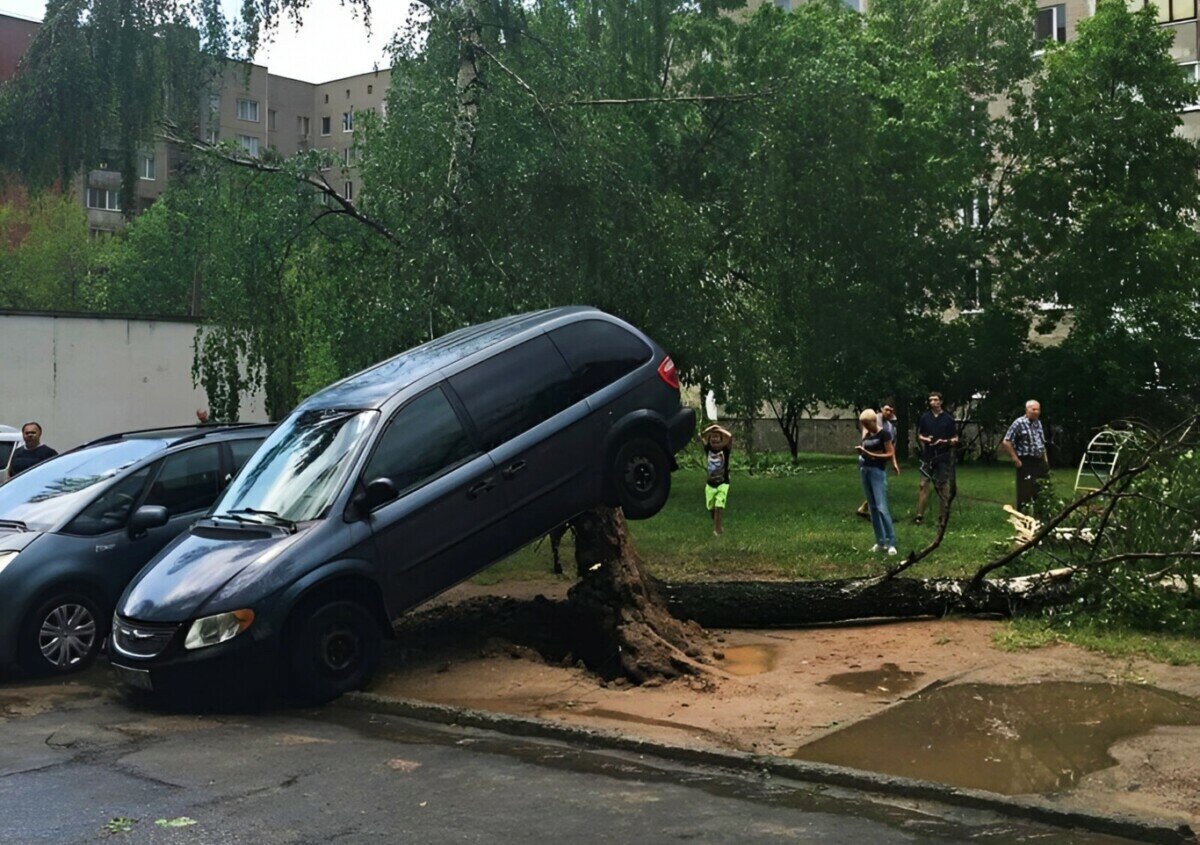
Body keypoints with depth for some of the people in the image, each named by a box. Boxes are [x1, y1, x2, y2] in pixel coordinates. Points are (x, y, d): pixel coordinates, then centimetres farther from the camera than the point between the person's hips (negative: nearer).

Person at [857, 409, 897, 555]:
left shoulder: (883, 433, -7)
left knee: (882, 508, -13)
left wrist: (871, 454, -18)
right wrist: (861, 452, 0)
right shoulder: (866, 435, 13)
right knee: (872, 507, 6)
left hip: (878, 471, -7)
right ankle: (880, 542, 10)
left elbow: (890, 454, -11)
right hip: (865, 470, 7)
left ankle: (891, 543, -11)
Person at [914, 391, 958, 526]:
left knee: (943, 486, 3)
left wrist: (945, 442, -14)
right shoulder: (924, 417, 7)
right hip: (927, 456, 1)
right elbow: (919, 435, 15)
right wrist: (925, 439, -7)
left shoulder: (948, 419, 3)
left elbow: (955, 439, 5)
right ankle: (919, 515, -8)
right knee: (923, 484, -6)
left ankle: (942, 516, 11)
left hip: (943, 457, -1)